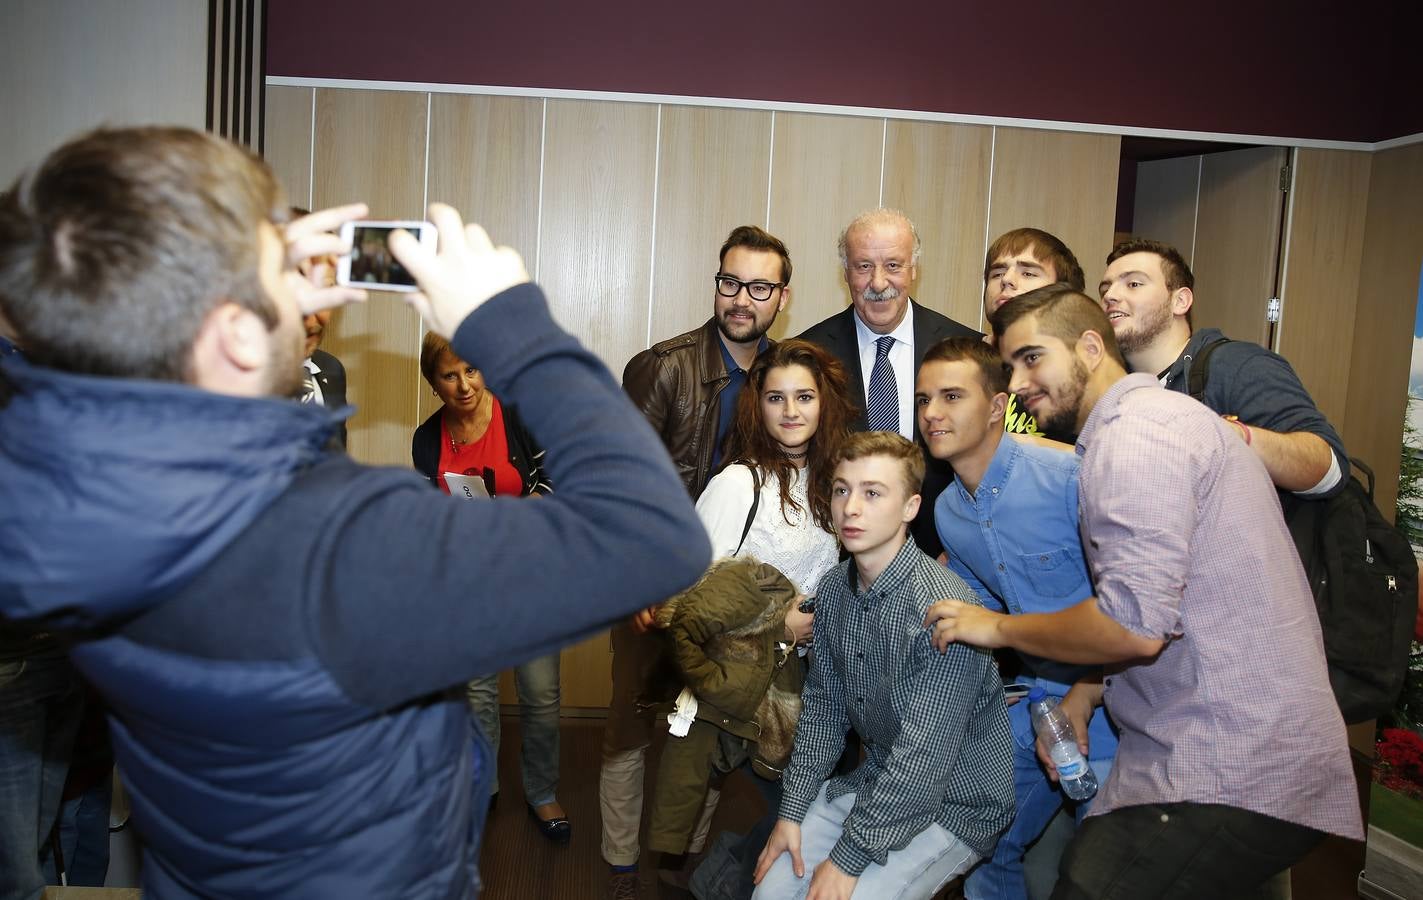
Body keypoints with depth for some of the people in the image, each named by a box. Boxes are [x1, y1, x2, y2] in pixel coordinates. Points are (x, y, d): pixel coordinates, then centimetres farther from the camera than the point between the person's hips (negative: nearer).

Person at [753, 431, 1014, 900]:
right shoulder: (834, 589, -2)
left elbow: (924, 756, -26)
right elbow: (823, 705, 6)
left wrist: (848, 858, -20)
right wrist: (792, 811, 1)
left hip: (955, 800, -6)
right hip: (875, 781, 6)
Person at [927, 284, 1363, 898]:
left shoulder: (1136, 430, -15)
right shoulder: (1163, 413, 18)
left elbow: (1136, 624, -24)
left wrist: (999, 628, -9)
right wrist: (1089, 692, 12)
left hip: (1228, 780, -10)